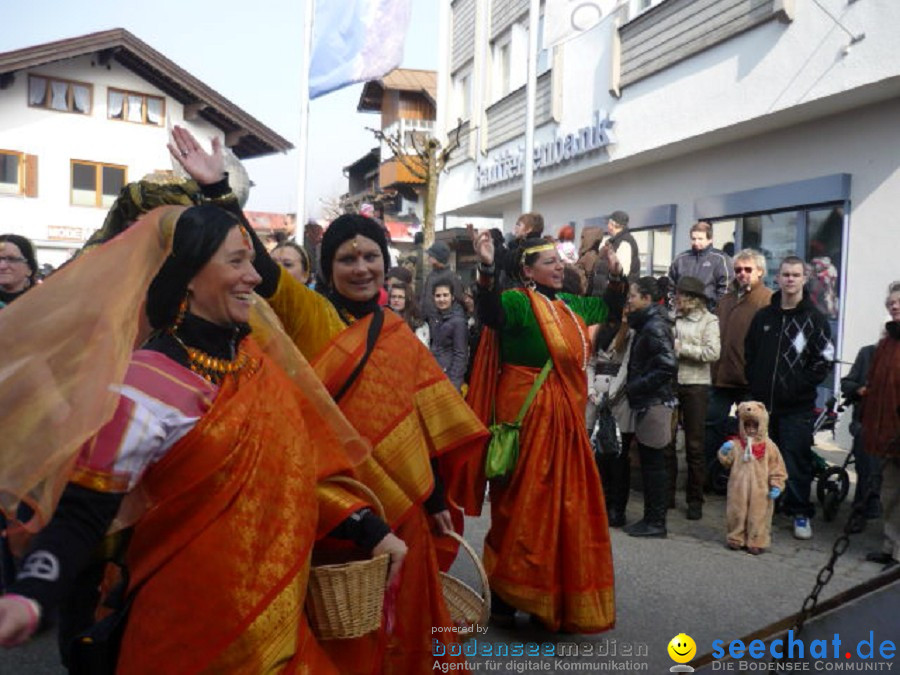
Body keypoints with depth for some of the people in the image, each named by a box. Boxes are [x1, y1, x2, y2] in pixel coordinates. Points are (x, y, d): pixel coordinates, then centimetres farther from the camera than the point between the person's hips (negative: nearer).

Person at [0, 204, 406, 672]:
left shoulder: (253, 356, 1)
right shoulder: (147, 381, -19)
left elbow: (300, 463, 6)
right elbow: (84, 513, -20)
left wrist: (370, 531, 3)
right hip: (194, 625, -6)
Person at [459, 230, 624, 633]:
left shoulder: (570, 305, 12)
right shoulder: (518, 302, -12)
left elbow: (609, 309, 29)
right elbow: (490, 313, -34)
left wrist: (617, 274, 22)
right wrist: (486, 270, -47)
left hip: (565, 420, 8)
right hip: (526, 416, -8)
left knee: (564, 508, 14)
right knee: (522, 508, 0)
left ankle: (554, 597, 30)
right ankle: (505, 598, 14)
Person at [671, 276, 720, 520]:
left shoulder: (708, 320, -1)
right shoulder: (671, 317, 7)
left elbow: (712, 353, -12)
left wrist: (682, 349, -13)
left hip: (695, 384, -3)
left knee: (694, 444, 4)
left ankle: (695, 499, 15)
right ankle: (666, 493, 21)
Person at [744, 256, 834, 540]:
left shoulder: (814, 319, -1)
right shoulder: (764, 316, 10)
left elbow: (825, 360, -5)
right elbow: (749, 352, 15)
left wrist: (800, 385, -10)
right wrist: (755, 382, 4)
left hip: (797, 405, -4)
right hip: (762, 402, 4)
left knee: (797, 461, -1)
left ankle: (801, 513, 12)